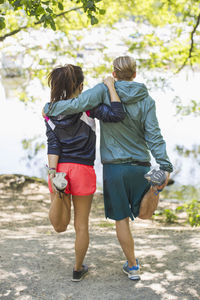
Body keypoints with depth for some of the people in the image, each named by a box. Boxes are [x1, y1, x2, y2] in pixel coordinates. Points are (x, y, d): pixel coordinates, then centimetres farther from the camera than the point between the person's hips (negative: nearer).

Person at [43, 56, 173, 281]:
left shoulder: (105, 91, -7)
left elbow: (77, 104, -17)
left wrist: (49, 109, -1)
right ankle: (154, 187, -17)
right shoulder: (146, 100, -1)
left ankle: (132, 266, 18)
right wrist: (165, 165, -13)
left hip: (114, 167, -1)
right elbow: (153, 136, -9)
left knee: (121, 219, 11)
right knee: (144, 214, 15)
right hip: (140, 165, 2)